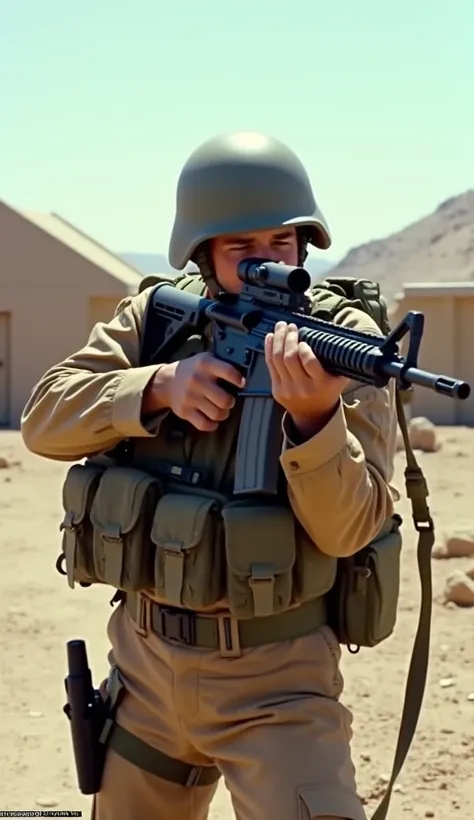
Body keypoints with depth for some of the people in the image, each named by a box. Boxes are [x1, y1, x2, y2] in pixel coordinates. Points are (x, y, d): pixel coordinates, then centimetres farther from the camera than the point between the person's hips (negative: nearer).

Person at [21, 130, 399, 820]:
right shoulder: (154, 317, 1)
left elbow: (348, 529, -16)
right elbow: (45, 419, -5)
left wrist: (314, 413, -34)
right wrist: (159, 387, -21)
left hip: (276, 684, -4)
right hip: (145, 664, 4)